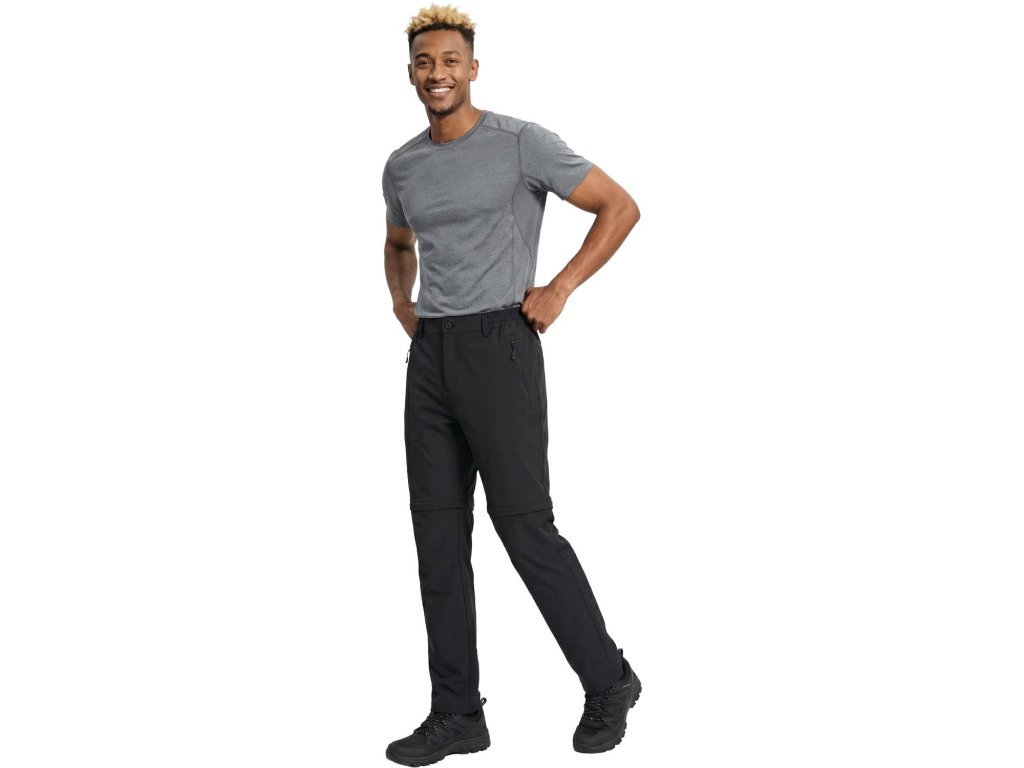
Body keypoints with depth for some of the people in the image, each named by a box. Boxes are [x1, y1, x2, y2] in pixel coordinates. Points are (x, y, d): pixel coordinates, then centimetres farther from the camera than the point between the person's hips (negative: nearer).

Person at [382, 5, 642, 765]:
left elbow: (621, 206, -4)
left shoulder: (523, 143, -6)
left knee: (525, 526, -7)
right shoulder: (402, 166, 14)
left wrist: (559, 289, -9)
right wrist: (402, 304, 15)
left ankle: (607, 679, 12)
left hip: (499, 349, -7)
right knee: (439, 536, 3)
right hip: (429, 358, 7)